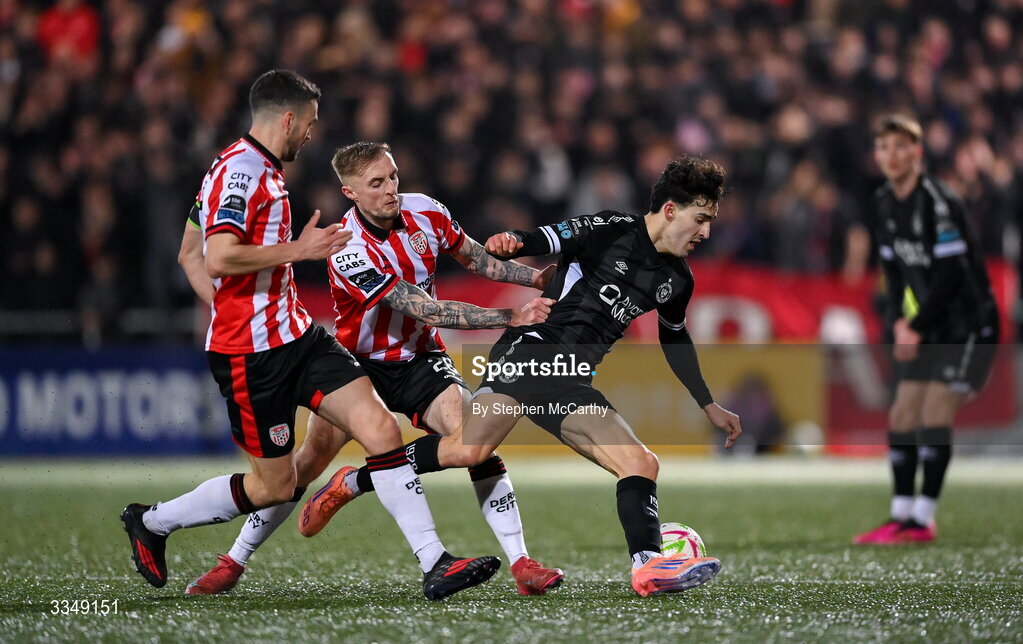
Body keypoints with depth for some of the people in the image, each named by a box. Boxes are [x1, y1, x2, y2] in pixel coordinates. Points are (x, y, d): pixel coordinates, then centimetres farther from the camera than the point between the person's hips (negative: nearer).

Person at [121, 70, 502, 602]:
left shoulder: (263, 172, 16)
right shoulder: (239, 171, -15)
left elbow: (189, 252, 24)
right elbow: (219, 259, -28)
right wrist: (298, 249, -19)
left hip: (296, 336, 9)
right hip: (251, 353, -9)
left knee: (380, 428, -6)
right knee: (273, 486, 1)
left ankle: (435, 564, -10)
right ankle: (151, 522, 21)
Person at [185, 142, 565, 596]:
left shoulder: (424, 211, -10)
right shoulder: (350, 251, -27)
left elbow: (474, 257, 11)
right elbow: (425, 310, -31)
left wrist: (533, 277, -3)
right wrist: (510, 318, -35)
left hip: (419, 360, 3)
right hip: (359, 364, -3)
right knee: (308, 463, -4)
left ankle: (520, 563, -20)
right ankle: (233, 564, 12)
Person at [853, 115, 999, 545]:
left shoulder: (938, 201, -19)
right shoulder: (886, 203, 5)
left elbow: (951, 272, -21)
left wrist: (916, 328, -17)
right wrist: (900, 322, -3)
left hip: (968, 323, -8)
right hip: (929, 329, 8)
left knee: (935, 412, -15)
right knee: (903, 416, 4)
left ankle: (923, 521, -12)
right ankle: (901, 516, 9)